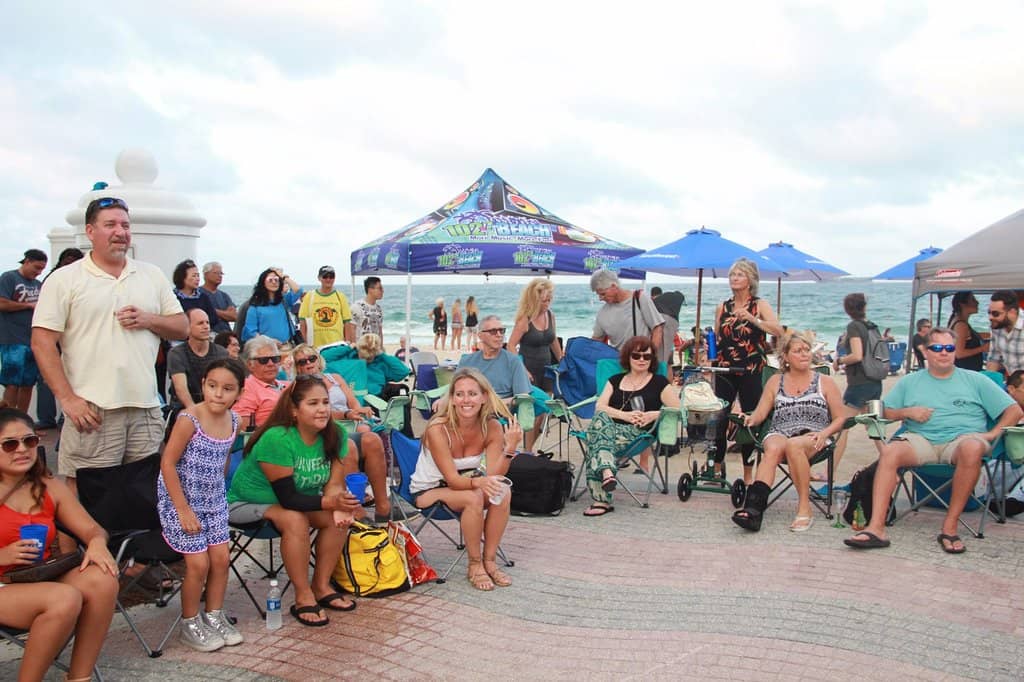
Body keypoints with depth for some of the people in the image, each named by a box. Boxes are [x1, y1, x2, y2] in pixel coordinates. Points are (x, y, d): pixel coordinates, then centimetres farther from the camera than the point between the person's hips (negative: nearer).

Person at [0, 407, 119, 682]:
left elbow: (92, 528, 10)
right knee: (66, 598, -32)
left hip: (42, 581, 5)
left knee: (102, 579, -24)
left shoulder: (49, 487, 11)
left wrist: (97, 543, -13)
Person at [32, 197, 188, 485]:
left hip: (146, 407, 4)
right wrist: (68, 399, -12)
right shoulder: (64, 280, 1)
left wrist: (149, 320, -5)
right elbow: (42, 343, -4)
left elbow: (182, 327, 16)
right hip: (92, 409, -4)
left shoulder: (152, 275, 14)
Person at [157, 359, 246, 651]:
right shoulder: (189, 419, -22)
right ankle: (189, 624, 16)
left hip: (213, 502, 6)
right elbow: (168, 463, -19)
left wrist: (216, 493, 9)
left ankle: (214, 616, 25)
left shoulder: (233, 421, -2)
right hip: (180, 501, -6)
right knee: (199, 562, -4)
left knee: (221, 558, 6)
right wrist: (184, 510, -18)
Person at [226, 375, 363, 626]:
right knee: (295, 520, -32)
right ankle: (303, 598, -19)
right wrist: (331, 502, -43)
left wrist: (340, 505, -35)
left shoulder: (335, 435, -13)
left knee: (339, 518, -16)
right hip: (247, 502, -6)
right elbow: (287, 497, -32)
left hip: (297, 498, 6)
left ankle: (321, 586, -1)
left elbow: (333, 483, -12)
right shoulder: (277, 439, -31)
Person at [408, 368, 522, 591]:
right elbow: (452, 479, -28)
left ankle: (489, 561, -12)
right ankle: (475, 566, -14)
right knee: (473, 498, -32)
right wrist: (478, 482, -49)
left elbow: (493, 477, -19)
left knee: (503, 494, -25)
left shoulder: (492, 427, -15)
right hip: (428, 491, -4)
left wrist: (510, 447, -34)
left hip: (464, 484, 4)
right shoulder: (438, 429, -27)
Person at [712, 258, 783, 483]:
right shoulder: (722, 308, 10)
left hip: (752, 371, -3)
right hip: (725, 371, 3)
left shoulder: (760, 305, 0)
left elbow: (778, 331, -15)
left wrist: (752, 319, -25)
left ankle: (748, 474, 13)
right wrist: (709, 346, -3)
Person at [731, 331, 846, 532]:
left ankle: (805, 508, -29)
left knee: (793, 445, -38)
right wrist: (751, 419, -10)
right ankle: (753, 509, -52)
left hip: (813, 439, -1)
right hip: (779, 434, 1)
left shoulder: (825, 382, 15)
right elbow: (761, 412, 14)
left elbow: (840, 419, 12)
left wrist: (824, 433, -8)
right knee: (774, 448, -36)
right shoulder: (775, 381, 20)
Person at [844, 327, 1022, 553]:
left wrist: (994, 433, -4)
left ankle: (950, 526, -30)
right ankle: (876, 528, -38)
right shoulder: (909, 382, 21)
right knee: (889, 452, -31)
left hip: (961, 438, -1)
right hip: (921, 440, 1)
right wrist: (907, 412, -2)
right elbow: (886, 412, 18)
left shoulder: (976, 380, 16)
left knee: (972, 448, -38)